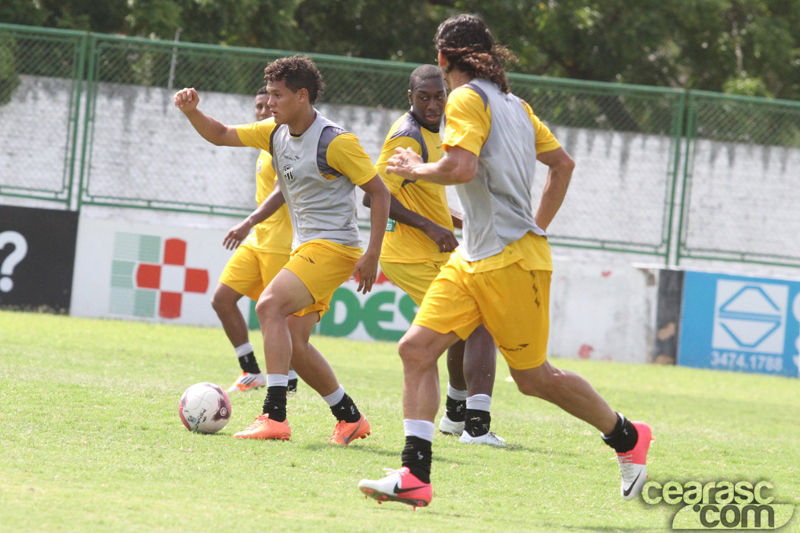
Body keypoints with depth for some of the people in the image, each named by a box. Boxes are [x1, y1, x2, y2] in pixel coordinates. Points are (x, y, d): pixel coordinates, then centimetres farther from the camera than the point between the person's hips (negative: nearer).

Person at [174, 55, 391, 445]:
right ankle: (350, 419, 20)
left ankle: (274, 416, -30)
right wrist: (192, 112, -5)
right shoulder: (276, 134, 8)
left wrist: (372, 255, -14)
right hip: (304, 248, 9)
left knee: (269, 306, -25)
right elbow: (220, 135, 16)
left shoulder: (334, 142, -14)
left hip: (333, 247, -9)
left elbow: (379, 192, -10)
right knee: (293, 345, 5)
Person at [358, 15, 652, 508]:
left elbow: (461, 168, -26)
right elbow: (563, 163, 23)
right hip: (473, 259, 9)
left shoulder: (467, 99, -11)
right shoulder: (515, 104, 15)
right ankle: (415, 476, -9)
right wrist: (539, 225, 28)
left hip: (511, 260, -9)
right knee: (417, 348, -3)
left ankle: (628, 437, 22)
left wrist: (415, 168, -7)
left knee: (534, 378, 3)